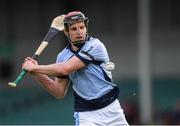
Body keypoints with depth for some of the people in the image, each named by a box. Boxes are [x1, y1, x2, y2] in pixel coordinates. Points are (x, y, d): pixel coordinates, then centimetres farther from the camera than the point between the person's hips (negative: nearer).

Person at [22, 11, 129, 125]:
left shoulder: (95, 46, -13)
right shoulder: (62, 56, 3)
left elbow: (65, 69, -21)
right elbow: (60, 93, 5)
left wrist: (35, 68, -14)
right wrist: (37, 73, -5)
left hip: (111, 110, -2)